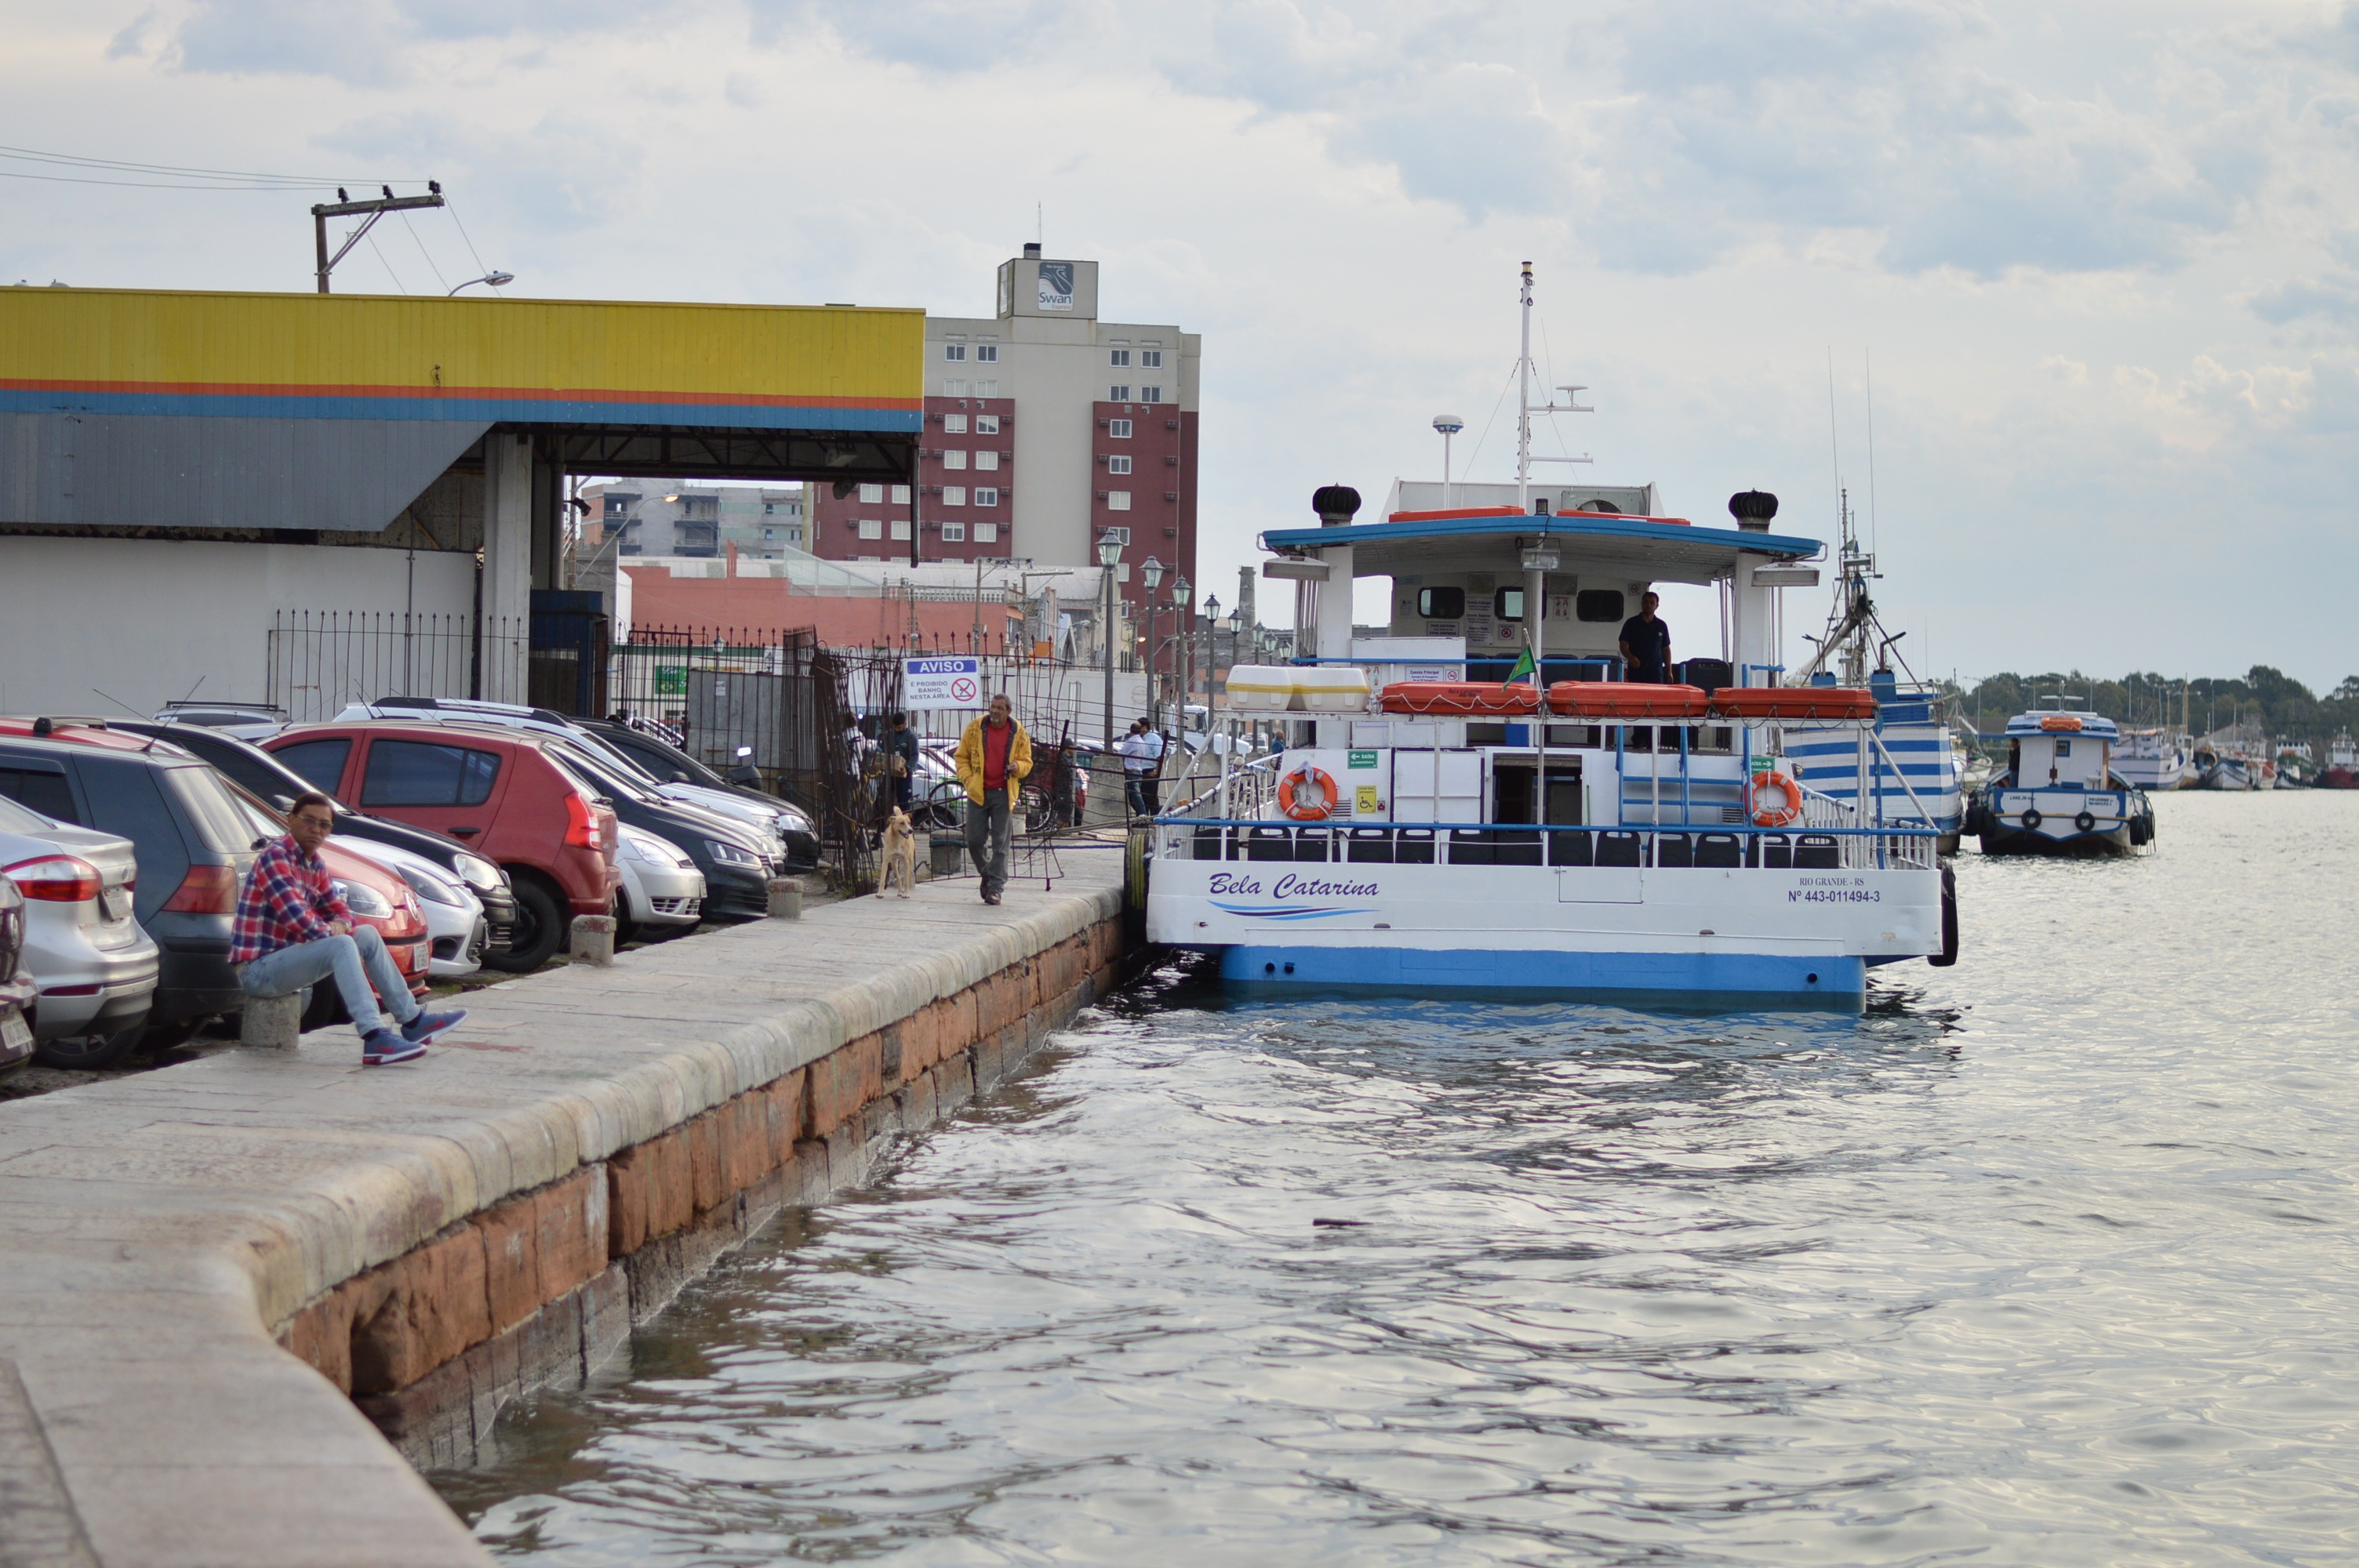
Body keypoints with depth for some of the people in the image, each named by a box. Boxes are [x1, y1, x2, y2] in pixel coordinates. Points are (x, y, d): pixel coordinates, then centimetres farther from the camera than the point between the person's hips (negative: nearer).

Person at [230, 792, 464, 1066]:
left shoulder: (314, 864, 13)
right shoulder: (275, 857, -16)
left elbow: (340, 911, 18)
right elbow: (297, 918, -26)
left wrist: (338, 926, -5)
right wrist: (333, 934, -14)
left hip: (285, 957, 10)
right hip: (257, 969, -10)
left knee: (368, 934, 9)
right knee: (341, 945, -29)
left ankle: (412, 1020, 10)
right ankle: (375, 1039, -42)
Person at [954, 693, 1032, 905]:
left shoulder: (1018, 733, 2)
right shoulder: (975, 728, 2)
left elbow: (1027, 761, 11)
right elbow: (961, 756, 10)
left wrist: (1018, 766, -12)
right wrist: (968, 779, -4)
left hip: (1003, 794, -1)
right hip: (978, 792, 1)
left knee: (1000, 843, -2)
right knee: (974, 840, 1)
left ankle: (995, 887, 0)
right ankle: (986, 874, 25)